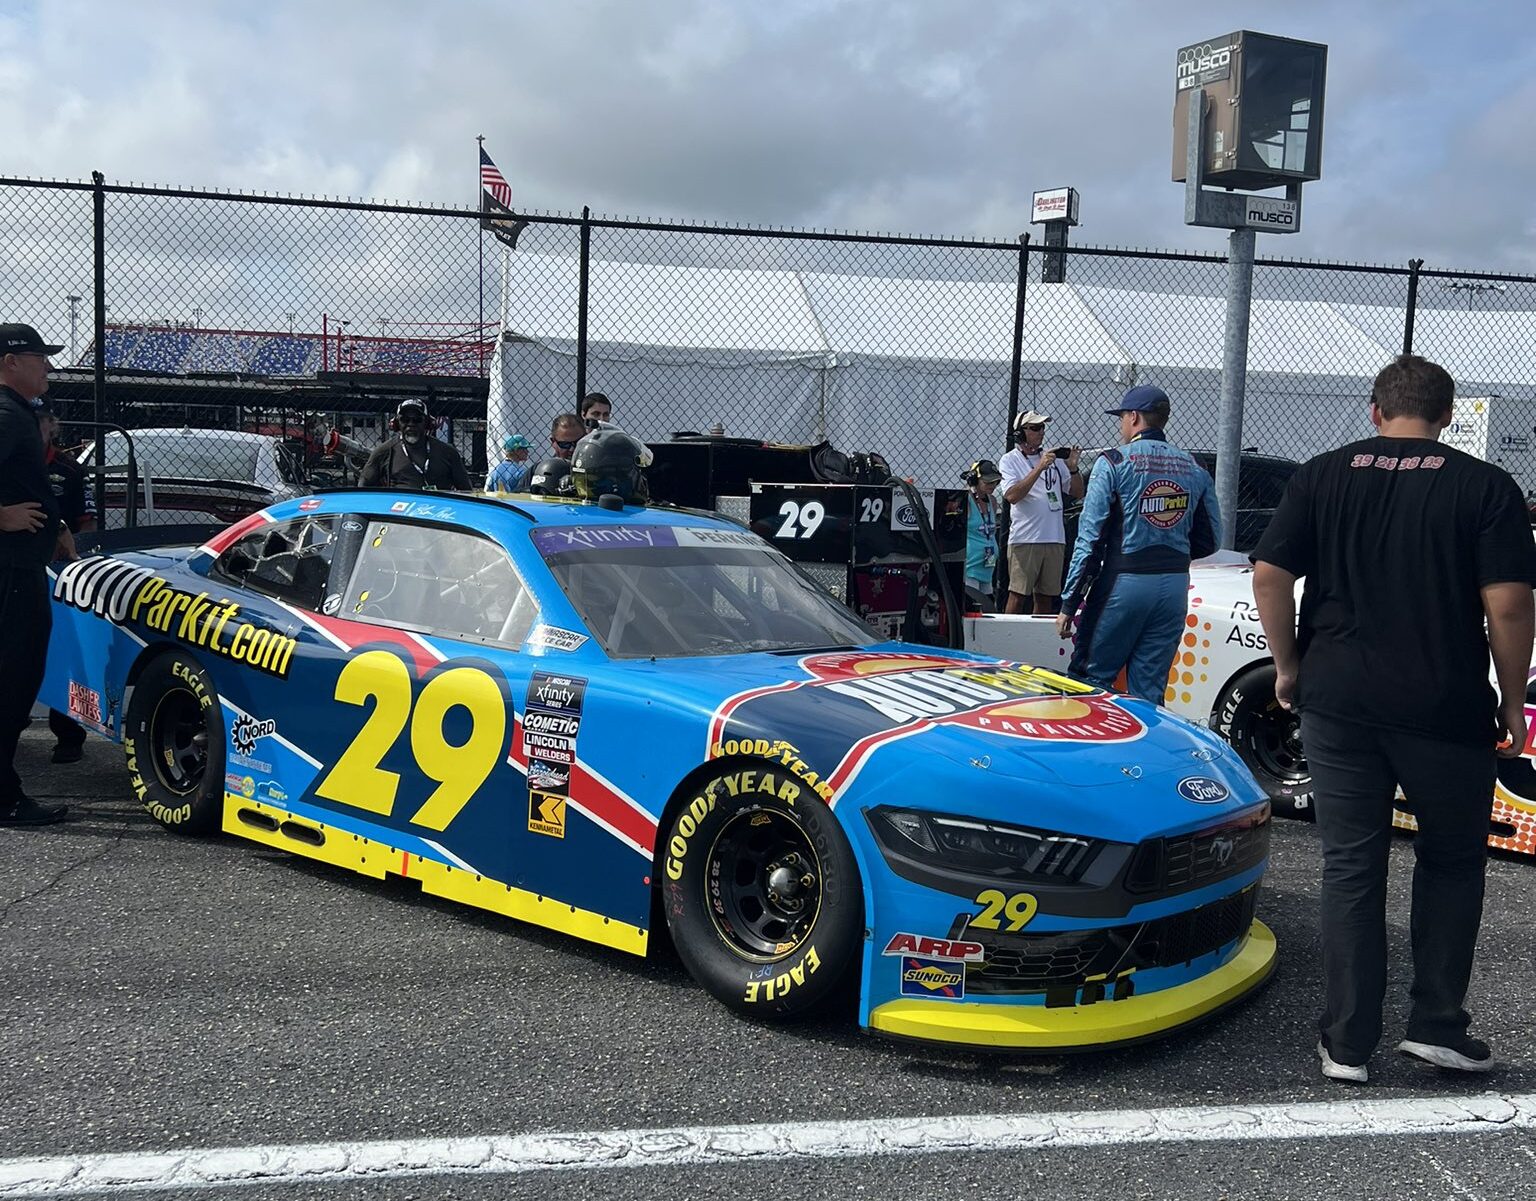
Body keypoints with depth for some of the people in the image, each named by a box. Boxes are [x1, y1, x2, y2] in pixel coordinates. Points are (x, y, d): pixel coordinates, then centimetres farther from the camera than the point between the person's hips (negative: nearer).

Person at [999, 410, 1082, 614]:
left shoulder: (1053, 458, 14)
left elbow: (1077, 492, 15)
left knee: (1046, 597, 8)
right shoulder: (1010, 460, 1)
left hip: (1055, 539, 5)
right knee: (1018, 595, -7)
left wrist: (1073, 469, -3)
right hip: (1025, 539, -5)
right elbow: (1012, 495, -16)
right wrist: (1039, 468, -20)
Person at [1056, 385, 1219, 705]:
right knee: (1149, 690, 9)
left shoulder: (1114, 463, -4)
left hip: (1124, 583, -5)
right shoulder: (1195, 469, 10)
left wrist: (1069, 605, -7)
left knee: (1089, 680, 2)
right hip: (1175, 587, 5)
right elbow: (1210, 540, 12)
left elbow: (1090, 539, -9)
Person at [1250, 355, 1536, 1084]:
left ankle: (1346, 1045, 11)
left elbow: (1269, 576, -1)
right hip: (1446, 709, -1)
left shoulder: (1321, 477, 4)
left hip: (1338, 702, 2)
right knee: (1451, 863, 18)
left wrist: (1289, 666, 9)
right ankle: (1436, 1026, 18)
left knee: (1351, 867, 8)